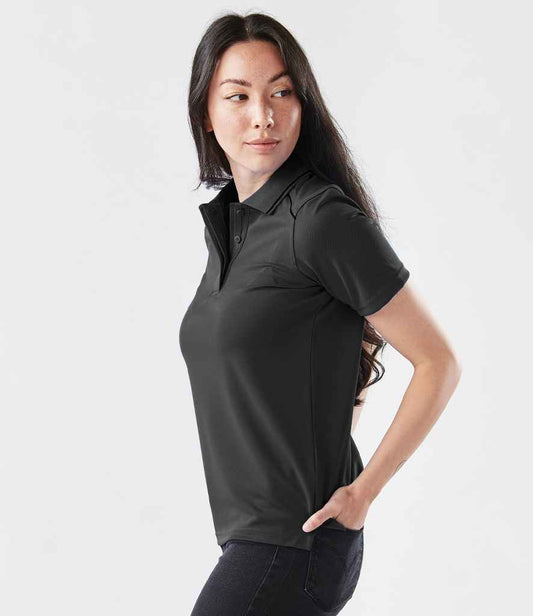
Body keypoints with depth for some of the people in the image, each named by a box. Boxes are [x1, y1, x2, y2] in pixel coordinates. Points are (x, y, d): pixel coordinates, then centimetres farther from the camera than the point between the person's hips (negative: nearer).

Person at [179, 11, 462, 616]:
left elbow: (438, 364, -11)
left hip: (296, 542, -8)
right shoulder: (224, 222, 10)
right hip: (249, 531, 8)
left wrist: (362, 491, -10)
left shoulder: (326, 221, -15)